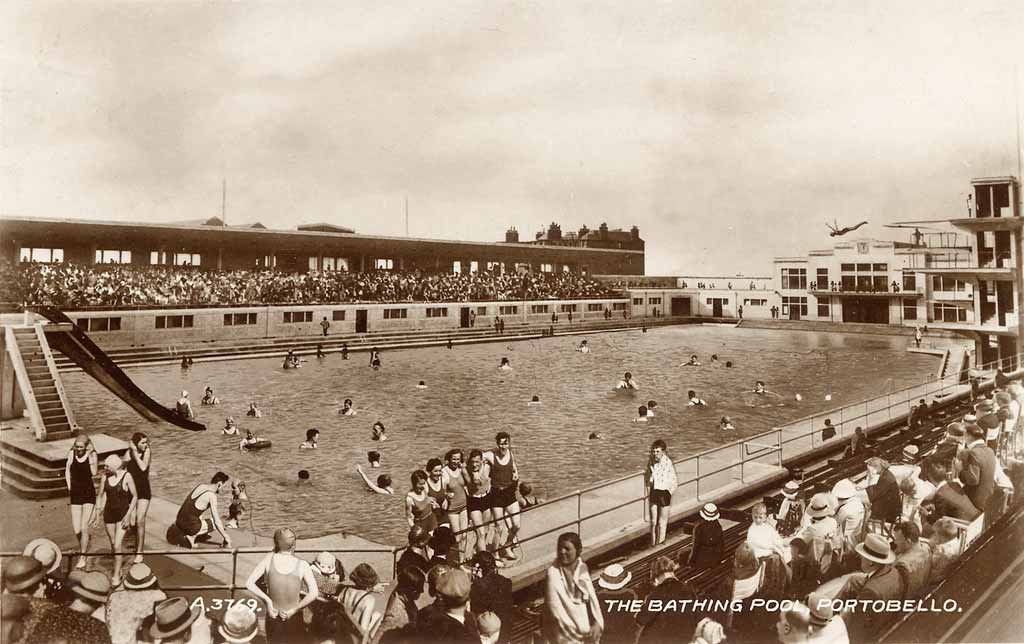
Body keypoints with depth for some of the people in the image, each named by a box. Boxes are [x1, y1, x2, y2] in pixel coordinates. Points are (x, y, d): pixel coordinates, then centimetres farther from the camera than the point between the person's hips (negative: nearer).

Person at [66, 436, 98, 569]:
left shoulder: (92, 454, -7)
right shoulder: (71, 453, 0)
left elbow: (94, 472, -16)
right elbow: (67, 470, 10)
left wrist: (90, 457, -21)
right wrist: (69, 486, 2)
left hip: (88, 493, -3)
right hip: (75, 494, 3)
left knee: (84, 528, -5)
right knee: (76, 530, 1)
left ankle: (82, 557, 7)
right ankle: (84, 549, 29)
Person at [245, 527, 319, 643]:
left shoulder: (269, 559, -12)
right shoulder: (302, 564, -18)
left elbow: (249, 584, -14)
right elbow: (314, 594, -27)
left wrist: (267, 601, -10)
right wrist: (294, 610, -16)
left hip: (273, 616, 2)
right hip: (295, 618, -2)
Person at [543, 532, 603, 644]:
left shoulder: (582, 567, -3)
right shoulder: (553, 572, -21)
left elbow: (591, 596, -2)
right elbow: (555, 609, -21)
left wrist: (597, 623, -14)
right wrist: (578, 632, -19)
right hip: (565, 630, -5)